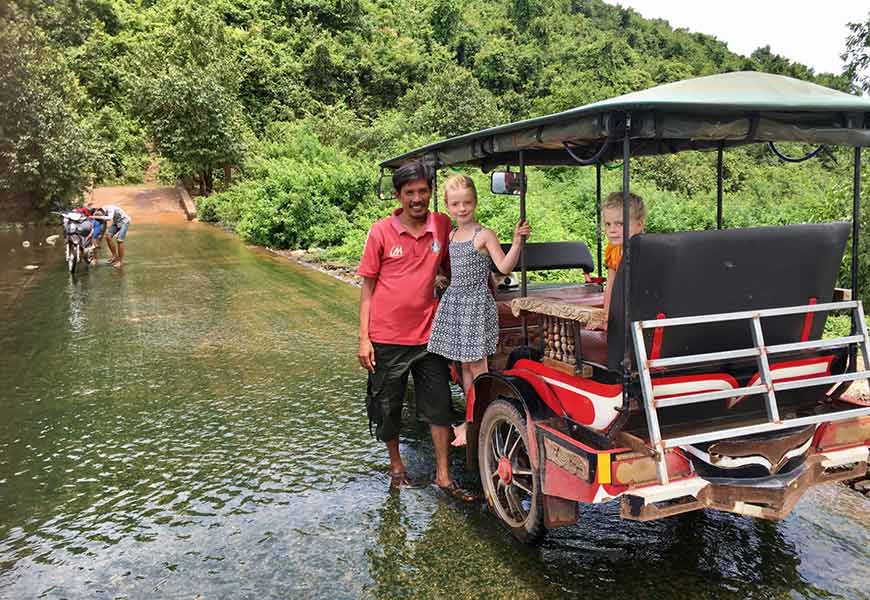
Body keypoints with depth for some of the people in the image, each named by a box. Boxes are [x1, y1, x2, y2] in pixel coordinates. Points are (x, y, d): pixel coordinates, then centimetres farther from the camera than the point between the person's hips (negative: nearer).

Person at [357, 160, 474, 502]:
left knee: (440, 406, 5)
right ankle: (395, 464, 36)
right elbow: (368, 286, -3)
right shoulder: (381, 232, -7)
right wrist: (364, 338, -6)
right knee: (387, 406, 13)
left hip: (428, 334, 2)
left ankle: (443, 476, 18)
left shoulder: (443, 226, 0)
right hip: (386, 337, -1)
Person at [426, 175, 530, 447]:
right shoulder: (451, 236, 12)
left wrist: (517, 241, -28)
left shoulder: (484, 235, -8)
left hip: (477, 303, -7)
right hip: (454, 301, 7)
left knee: (477, 365, -3)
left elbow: (504, 267, -18)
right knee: (464, 364, 12)